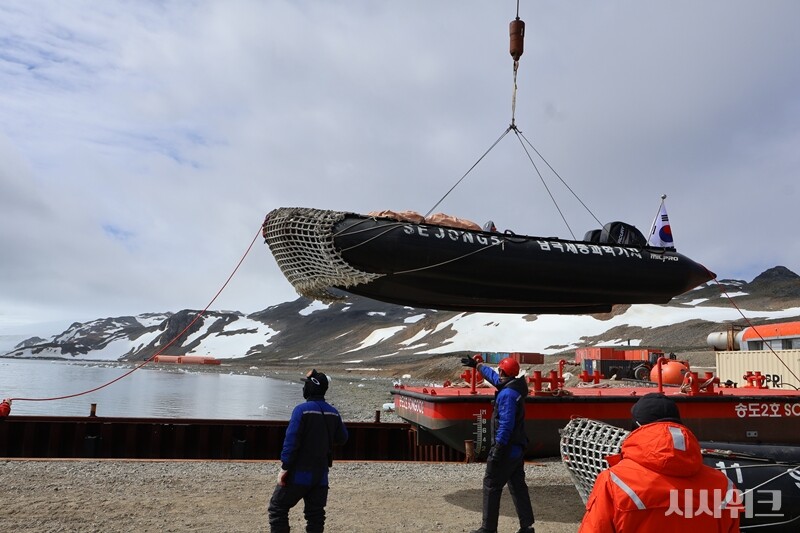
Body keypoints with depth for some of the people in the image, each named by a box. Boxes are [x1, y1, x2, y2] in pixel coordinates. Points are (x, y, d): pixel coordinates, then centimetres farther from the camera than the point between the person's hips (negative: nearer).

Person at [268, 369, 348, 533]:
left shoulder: (302, 409, -15)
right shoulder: (333, 412, 2)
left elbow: (291, 440, -18)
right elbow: (342, 439, 12)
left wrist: (285, 467, -13)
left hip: (300, 473, -5)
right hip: (321, 475, 5)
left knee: (277, 508, 8)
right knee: (315, 514, 12)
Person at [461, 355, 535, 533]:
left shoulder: (507, 394, -21)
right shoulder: (515, 388, 9)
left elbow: (506, 424, -26)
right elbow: (493, 377, 26)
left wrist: (498, 448, -24)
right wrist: (477, 365, 37)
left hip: (506, 449, -9)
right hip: (517, 447, 9)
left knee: (491, 486, 0)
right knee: (518, 486, 14)